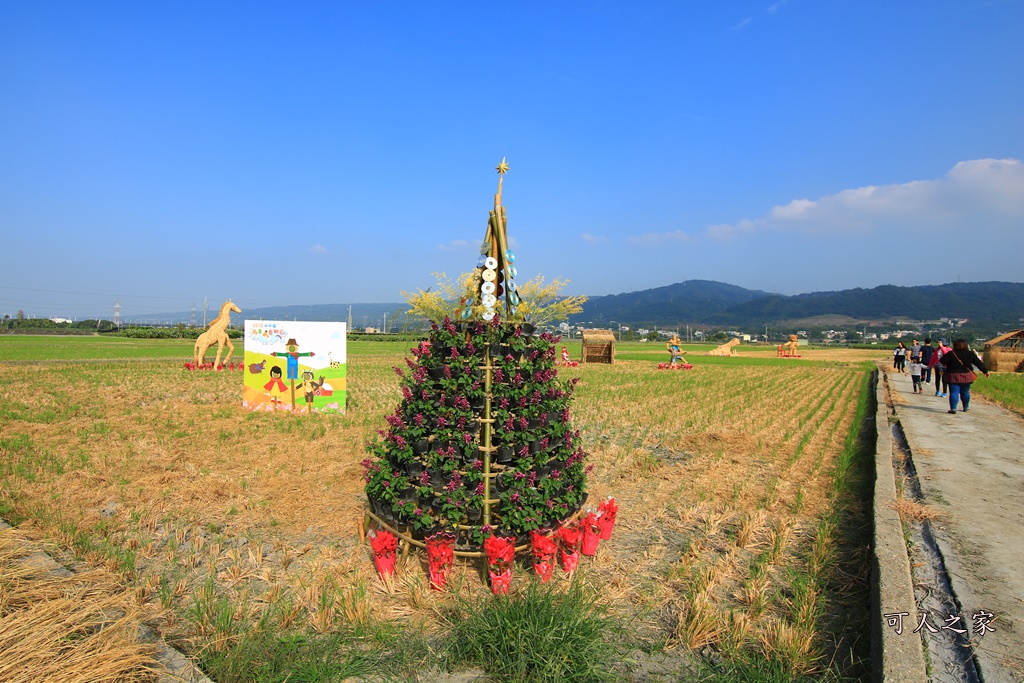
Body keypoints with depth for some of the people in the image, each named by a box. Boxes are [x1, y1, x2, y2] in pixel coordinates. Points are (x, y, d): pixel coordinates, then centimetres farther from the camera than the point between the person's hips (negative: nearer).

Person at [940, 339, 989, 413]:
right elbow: (979, 363, 6)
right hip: (966, 376, 3)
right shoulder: (970, 354, 1)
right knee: (965, 392, 17)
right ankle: (966, 407, 31)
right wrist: (985, 371, 15)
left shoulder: (951, 353, -8)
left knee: (954, 393, -4)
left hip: (953, 376, -3)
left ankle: (953, 408, -14)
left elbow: (943, 361, -14)